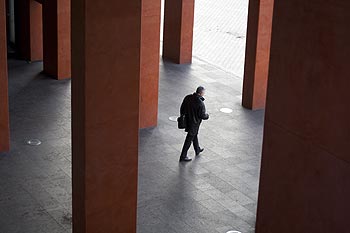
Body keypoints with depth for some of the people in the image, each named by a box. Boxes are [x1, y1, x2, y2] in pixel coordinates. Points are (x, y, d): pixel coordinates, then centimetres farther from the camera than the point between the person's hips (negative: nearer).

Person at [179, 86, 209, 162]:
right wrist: (207, 116, 0)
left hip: (187, 120, 8)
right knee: (189, 139, 4)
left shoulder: (188, 97, -8)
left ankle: (197, 150, 48)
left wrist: (182, 115, 19)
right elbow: (202, 115, -22)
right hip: (194, 123, -7)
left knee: (195, 135, 28)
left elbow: (182, 108, 3)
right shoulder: (200, 103, -28)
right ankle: (183, 156, 12)